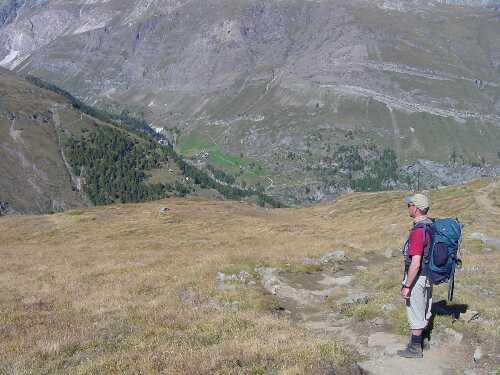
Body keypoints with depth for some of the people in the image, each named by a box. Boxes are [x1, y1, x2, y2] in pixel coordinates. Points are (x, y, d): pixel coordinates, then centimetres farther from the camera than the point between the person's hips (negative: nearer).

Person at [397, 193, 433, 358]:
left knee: (415, 314, 5)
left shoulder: (418, 231, -28)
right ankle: (420, 340, 38)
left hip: (417, 277, -9)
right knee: (424, 310, 22)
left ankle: (415, 349, 18)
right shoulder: (431, 225, 2)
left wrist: (406, 286, -23)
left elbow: (415, 263, -30)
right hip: (428, 275, 9)